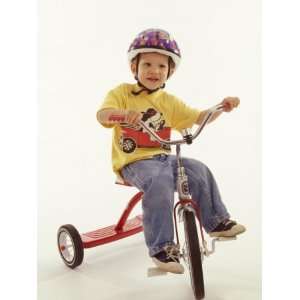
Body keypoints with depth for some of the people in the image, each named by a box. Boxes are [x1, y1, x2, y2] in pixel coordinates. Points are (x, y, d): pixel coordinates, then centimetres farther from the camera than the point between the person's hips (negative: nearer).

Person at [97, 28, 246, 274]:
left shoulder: (169, 101, 11)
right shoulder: (122, 92, -3)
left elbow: (199, 118, 14)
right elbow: (102, 115, -20)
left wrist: (222, 107, -3)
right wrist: (123, 113, -42)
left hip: (163, 157, 6)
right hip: (133, 162, -5)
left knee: (199, 171, -10)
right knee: (160, 182, -33)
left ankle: (216, 222, 10)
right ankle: (161, 247, -25)